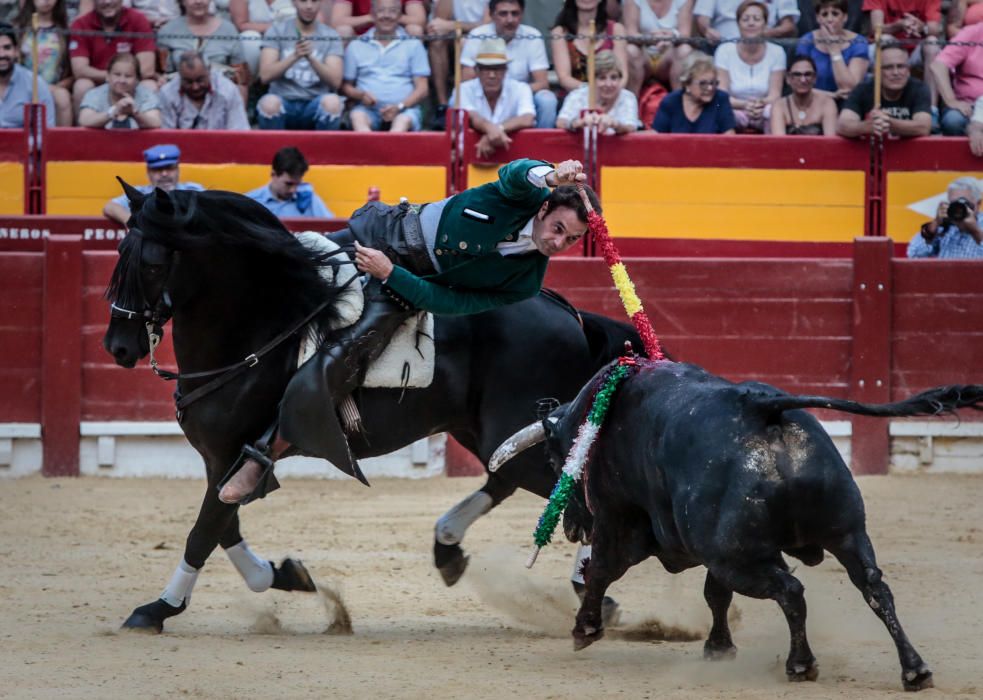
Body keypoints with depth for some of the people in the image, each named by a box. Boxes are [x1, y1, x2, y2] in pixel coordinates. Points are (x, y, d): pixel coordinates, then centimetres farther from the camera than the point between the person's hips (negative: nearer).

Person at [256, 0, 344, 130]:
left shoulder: (331, 36, 6)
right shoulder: (276, 31, 4)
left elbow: (335, 81, -7)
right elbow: (265, 75, -8)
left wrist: (311, 58, -23)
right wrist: (294, 56, -23)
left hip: (316, 106, 0)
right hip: (283, 103, 0)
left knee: (332, 102, -34)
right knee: (269, 103, -35)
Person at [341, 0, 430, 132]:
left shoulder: (413, 45, 16)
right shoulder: (356, 46, 18)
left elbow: (422, 89, 9)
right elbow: (346, 86, 16)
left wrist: (400, 106, -10)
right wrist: (361, 95, -7)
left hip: (405, 108, -1)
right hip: (368, 109, 1)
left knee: (404, 120, -37)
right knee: (358, 116, -35)